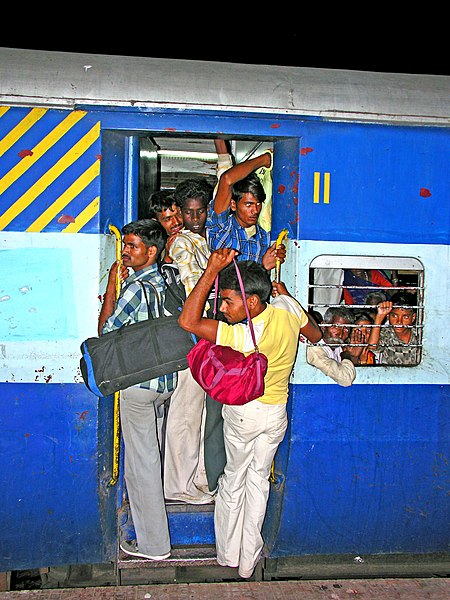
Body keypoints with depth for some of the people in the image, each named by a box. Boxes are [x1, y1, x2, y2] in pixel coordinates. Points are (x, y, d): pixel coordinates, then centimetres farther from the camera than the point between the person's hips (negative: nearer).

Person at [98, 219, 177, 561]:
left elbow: (106, 330, -11)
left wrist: (112, 284, -6)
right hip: (167, 379, 9)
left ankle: (153, 544, 13)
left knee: (141, 461, 2)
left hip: (139, 382, -9)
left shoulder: (136, 288, -19)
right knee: (150, 454, 25)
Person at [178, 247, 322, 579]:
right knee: (259, 480, 17)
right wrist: (285, 295, 13)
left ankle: (229, 555, 31)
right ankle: (249, 561, 27)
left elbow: (187, 321, -37)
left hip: (243, 413, -5)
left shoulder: (242, 337, -33)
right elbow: (316, 335, 5)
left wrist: (212, 270, -36)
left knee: (233, 480, 16)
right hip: (277, 413, 5)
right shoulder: (287, 309, -17)